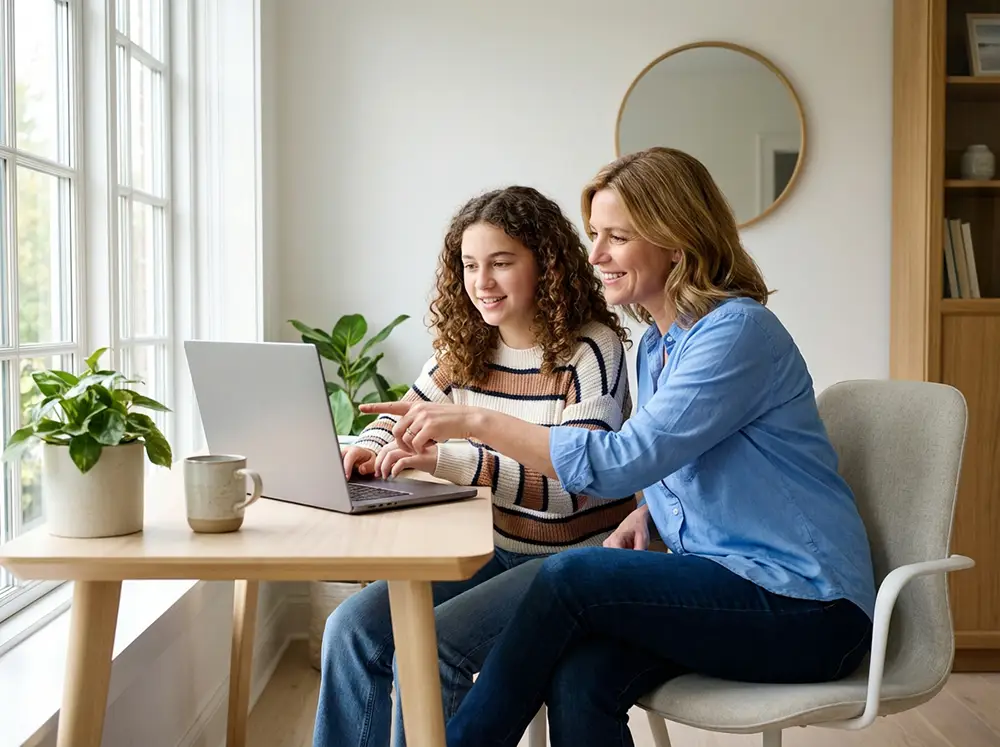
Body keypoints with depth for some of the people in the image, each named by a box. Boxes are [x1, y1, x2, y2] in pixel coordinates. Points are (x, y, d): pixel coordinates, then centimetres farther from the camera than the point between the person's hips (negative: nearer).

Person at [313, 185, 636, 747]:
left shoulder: (591, 349, -15)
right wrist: (370, 448, -13)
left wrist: (447, 460, -36)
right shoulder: (465, 346, 3)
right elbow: (402, 418, 14)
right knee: (353, 627, -11)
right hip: (495, 549, 6)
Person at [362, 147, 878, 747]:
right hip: (724, 581, 7)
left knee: (573, 576, -23)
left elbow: (625, 460, -24)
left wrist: (476, 421, -23)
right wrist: (643, 514, -1)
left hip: (811, 609, -7)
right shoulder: (656, 343, 13)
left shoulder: (737, 331, -16)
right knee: (579, 682, -21)